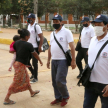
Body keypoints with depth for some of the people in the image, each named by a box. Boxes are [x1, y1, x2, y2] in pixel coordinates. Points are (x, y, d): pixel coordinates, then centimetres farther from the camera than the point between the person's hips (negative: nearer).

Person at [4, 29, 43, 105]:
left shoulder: (16, 43, 0)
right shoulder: (28, 45, -17)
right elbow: (35, 54, -4)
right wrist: (40, 61, 12)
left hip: (17, 63, 8)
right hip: (21, 65, -8)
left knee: (26, 78, 24)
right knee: (16, 83, -1)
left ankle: (32, 92, 42)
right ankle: (6, 99, 5)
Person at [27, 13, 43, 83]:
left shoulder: (36, 26, -13)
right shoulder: (29, 26, 11)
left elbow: (41, 37, -16)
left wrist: (40, 47, -20)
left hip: (35, 47, -8)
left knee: (34, 63, -1)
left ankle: (35, 78, 12)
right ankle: (33, 73, 31)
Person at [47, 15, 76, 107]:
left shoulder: (66, 32, -8)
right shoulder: (52, 34, 14)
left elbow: (72, 47, -12)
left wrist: (73, 60, -17)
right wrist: (48, 60, 18)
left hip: (63, 60, -7)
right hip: (54, 60, 7)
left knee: (60, 81, -10)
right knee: (54, 81, 11)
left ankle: (65, 96, 13)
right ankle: (58, 98, 26)